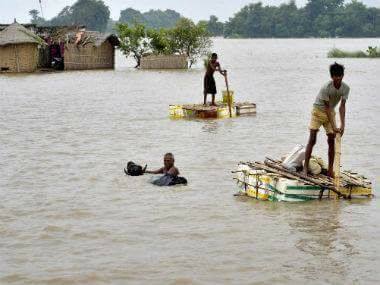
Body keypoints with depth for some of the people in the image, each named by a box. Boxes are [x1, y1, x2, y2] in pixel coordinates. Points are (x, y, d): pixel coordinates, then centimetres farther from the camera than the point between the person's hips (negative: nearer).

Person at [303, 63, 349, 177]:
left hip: (330, 113, 4)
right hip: (318, 111, -4)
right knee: (312, 139, -11)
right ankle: (305, 167, -10)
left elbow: (342, 106, -16)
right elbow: (327, 108, -26)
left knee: (331, 141, 0)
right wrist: (333, 127, -29)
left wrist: (342, 124, -26)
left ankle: (330, 169, 6)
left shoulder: (346, 88, -15)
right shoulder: (326, 88, -29)